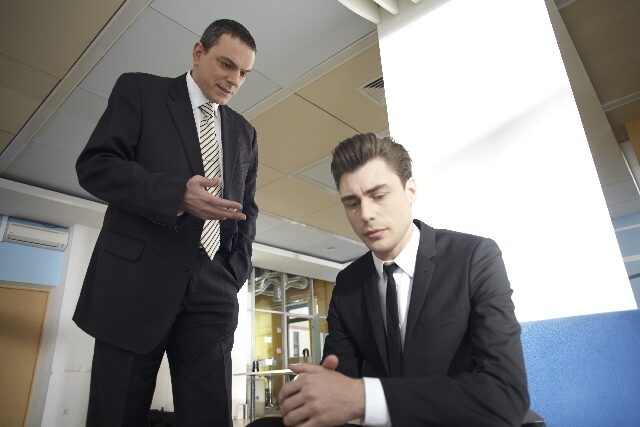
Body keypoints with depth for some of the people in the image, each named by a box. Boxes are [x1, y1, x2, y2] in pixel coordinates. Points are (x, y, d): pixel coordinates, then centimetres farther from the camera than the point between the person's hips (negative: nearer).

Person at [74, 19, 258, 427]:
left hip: (212, 290, 3)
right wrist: (176, 194, -18)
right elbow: (95, 164, -3)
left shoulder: (245, 133, 18)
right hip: (136, 280, -2)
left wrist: (236, 273, 3)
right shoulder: (140, 90, 8)